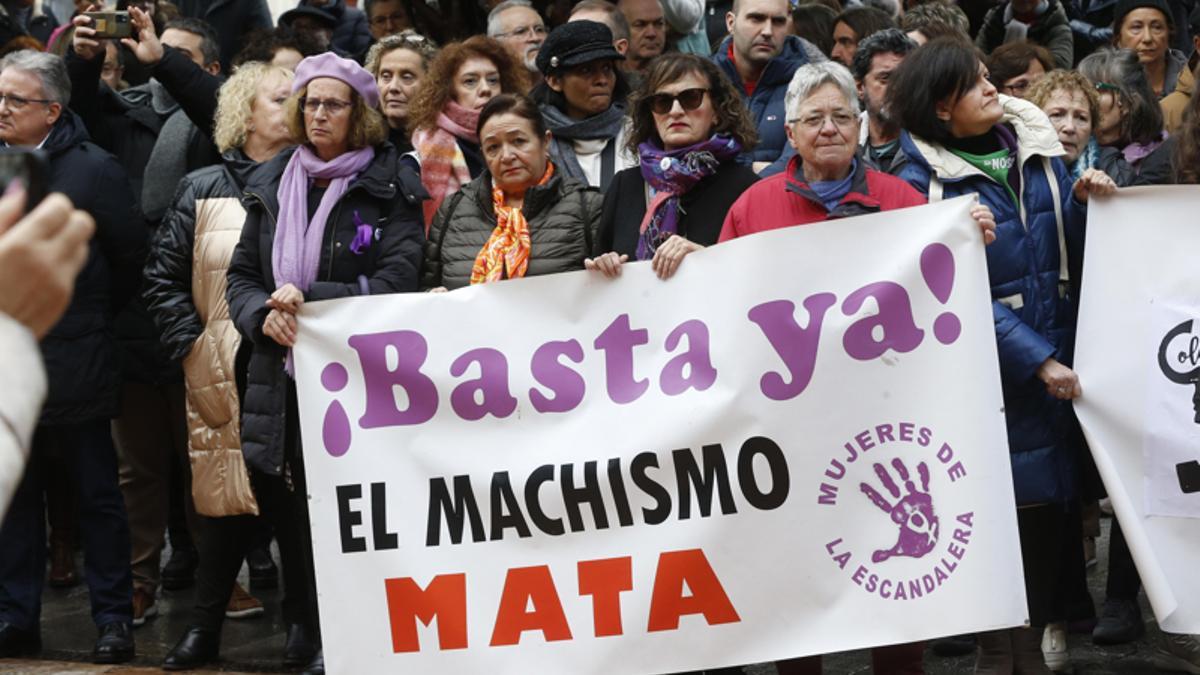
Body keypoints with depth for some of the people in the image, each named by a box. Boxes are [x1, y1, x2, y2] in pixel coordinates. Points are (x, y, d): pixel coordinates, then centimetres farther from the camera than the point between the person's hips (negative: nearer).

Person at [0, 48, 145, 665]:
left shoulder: (93, 171, -9)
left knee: (97, 497, 5)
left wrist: (93, 313, 6)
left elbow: (131, 260, -1)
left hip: (71, 365, -5)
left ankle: (113, 619, 12)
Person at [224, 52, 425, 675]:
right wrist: (263, 315, -6)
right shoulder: (272, 184, 13)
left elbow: (396, 284, -8)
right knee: (284, 505, 4)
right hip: (280, 374, 4)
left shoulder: (390, 189, 0)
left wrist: (309, 299, -14)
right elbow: (241, 275, 16)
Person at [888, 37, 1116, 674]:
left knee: (1047, 501, 7)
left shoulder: (1035, 147, 7)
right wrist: (1037, 360, -17)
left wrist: (1082, 201, -7)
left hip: (1057, 356, 5)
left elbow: (1068, 255, 13)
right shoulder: (923, 180, -7)